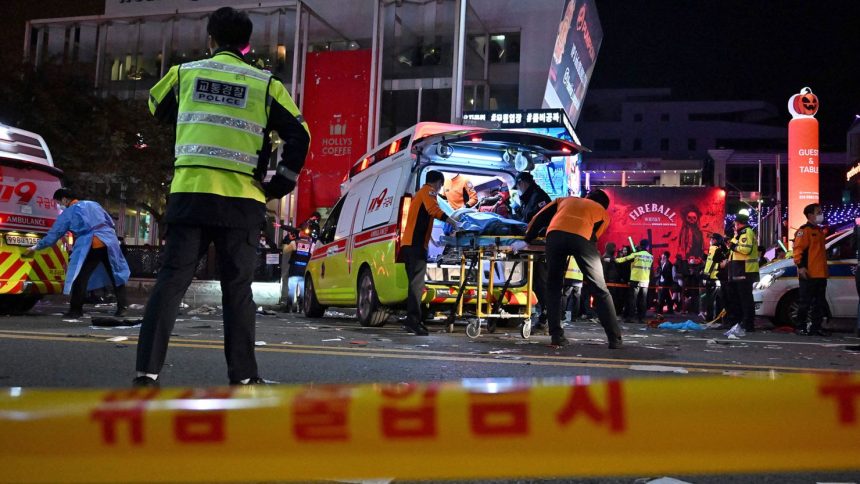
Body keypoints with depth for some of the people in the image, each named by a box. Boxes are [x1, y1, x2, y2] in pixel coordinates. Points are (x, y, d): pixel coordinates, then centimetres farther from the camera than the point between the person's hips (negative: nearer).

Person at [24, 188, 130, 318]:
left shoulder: (67, 213, 9)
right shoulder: (93, 204, 22)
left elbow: (53, 234, 14)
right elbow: (111, 223, 21)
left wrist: (35, 247, 24)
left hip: (90, 246, -5)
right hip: (109, 241, 5)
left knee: (80, 278, 4)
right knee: (116, 275, 11)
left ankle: (76, 310, 4)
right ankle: (122, 307, 11)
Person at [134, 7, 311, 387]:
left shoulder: (184, 73, 11)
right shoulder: (265, 84, 6)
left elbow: (158, 108, 30)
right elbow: (299, 136, 0)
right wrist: (279, 185, 7)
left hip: (188, 194, 1)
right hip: (241, 201, -1)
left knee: (170, 282, 3)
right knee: (237, 290, 6)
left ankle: (147, 371, -2)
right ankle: (243, 377, 9)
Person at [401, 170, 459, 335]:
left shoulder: (420, 193, 30)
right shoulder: (428, 191, 1)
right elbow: (434, 210, -18)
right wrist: (454, 223, -17)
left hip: (409, 244, 10)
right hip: (416, 244, -10)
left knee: (415, 283, 11)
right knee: (417, 284, -15)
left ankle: (413, 321, 12)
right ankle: (413, 319, -22)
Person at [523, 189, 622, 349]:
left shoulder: (564, 200, 39)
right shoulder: (602, 212, 34)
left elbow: (539, 218, 33)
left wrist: (528, 238, 44)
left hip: (555, 235, 2)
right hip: (581, 238, -1)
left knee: (554, 287, 15)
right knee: (600, 290, 8)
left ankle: (557, 335, 7)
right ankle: (614, 338, 5)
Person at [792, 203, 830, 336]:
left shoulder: (820, 230, 21)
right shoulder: (804, 230, -8)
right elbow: (798, 249, -16)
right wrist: (800, 266, -24)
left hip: (821, 274, 9)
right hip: (808, 274, -9)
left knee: (819, 302, 11)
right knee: (805, 301, -5)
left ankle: (816, 326, 17)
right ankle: (800, 326, 2)